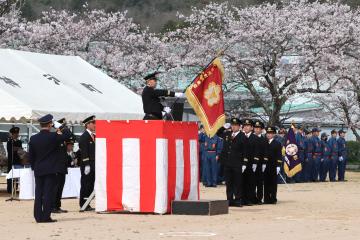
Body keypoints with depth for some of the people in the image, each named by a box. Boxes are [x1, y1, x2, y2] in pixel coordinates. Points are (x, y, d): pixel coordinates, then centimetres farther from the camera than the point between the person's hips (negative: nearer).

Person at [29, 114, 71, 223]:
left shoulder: (33, 138, 2)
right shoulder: (53, 137, -12)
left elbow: (31, 156, 8)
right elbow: (68, 134, -2)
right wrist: (59, 126, 3)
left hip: (38, 170, 4)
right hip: (50, 170, -4)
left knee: (38, 193, 8)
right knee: (48, 193, -3)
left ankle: (38, 216, 8)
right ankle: (46, 217, -6)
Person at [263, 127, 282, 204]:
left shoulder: (277, 144, 1)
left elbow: (279, 156, -3)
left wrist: (278, 166, -11)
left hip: (273, 166, -3)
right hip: (265, 166, 3)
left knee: (273, 183, 0)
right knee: (266, 183, 3)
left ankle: (273, 199, 3)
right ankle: (266, 199, 7)